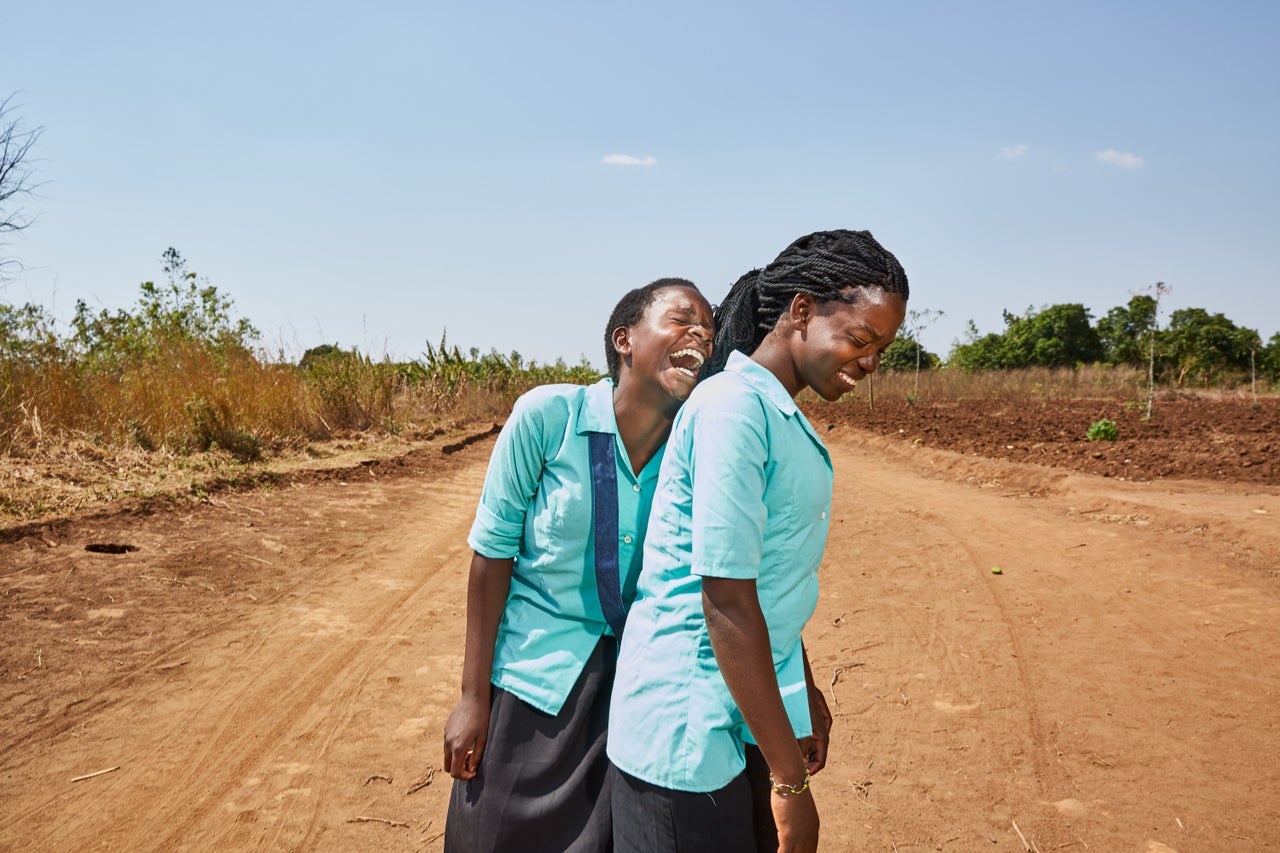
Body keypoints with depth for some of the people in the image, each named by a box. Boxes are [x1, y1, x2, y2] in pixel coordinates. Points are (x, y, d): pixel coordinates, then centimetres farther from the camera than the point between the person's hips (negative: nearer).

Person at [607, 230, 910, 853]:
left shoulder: (785, 416, 10)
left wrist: (804, 694, 23)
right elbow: (725, 600, -23)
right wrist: (790, 778, -18)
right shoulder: (735, 406, -20)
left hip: (757, 707, 9)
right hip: (691, 734, -9)